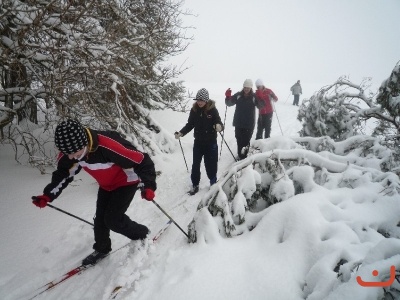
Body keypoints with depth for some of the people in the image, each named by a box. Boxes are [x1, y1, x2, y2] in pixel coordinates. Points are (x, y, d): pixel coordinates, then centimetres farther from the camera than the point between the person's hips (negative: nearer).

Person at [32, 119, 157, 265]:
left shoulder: (109, 146, -43)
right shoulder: (68, 153, -21)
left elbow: (142, 161, -35)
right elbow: (63, 174, -1)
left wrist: (149, 185, -43)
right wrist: (47, 196, -10)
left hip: (126, 182, -6)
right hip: (106, 185, 6)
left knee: (112, 219, -10)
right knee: (100, 218, 11)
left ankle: (143, 234, 16)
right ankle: (101, 248, 38)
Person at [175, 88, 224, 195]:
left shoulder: (212, 109, -12)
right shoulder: (194, 110, -3)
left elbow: (219, 123, -12)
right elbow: (190, 124, 5)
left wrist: (219, 127, -35)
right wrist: (181, 133, -8)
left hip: (211, 142, -3)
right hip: (198, 142, 3)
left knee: (211, 164, 7)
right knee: (195, 164, 9)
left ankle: (213, 183, 31)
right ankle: (195, 185, 26)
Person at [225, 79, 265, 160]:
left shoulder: (254, 96, -5)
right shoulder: (238, 95, 0)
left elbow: (261, 106, -12)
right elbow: (229, 103, 3)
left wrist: (261, 98, -29)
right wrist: (228, 97, -16)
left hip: (249, 124, -2)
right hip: (238, 123, 3)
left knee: (246, 141, 0)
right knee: (239, 140, 12)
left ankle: (243, 157, 9)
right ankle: (240, 156, 26)